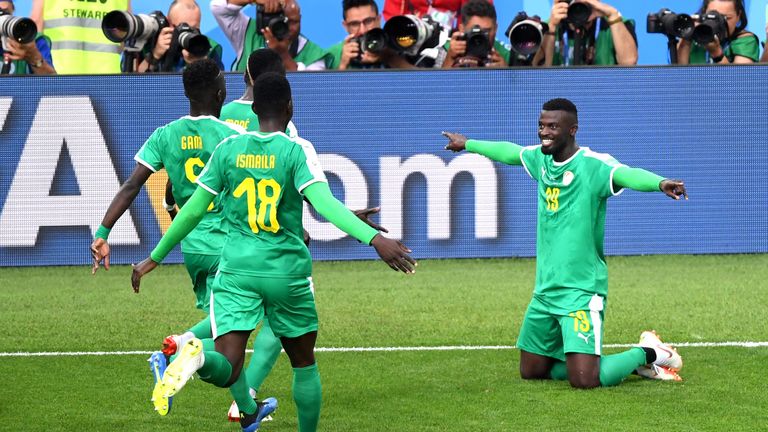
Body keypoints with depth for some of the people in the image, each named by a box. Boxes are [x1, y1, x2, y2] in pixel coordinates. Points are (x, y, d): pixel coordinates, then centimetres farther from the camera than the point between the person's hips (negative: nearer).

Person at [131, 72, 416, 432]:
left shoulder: (228, 149, 3)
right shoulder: (297, 150, -6)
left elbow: (193, 211, 7)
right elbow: (324, 203, -21)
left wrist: (155, 258, 17)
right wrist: (374, 238, -30)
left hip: (237, 269, 1)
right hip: (287, 271, -1)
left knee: (227, 370, -9)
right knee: (304, 364, 19)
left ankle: (199, 358, -43)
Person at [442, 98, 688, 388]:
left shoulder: (592, 165, -15)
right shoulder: (541, 159, 8)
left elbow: (628, 174, -34)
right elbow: (508, 151, 28)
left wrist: (660, 183, -55)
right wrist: (468, 144, 45)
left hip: (581, 291, -8)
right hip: (545, 289, 8)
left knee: (584, 381, -18)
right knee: (531, 372, 14)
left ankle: (646, 354, 9)